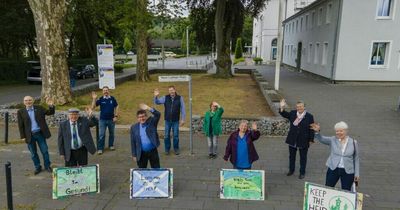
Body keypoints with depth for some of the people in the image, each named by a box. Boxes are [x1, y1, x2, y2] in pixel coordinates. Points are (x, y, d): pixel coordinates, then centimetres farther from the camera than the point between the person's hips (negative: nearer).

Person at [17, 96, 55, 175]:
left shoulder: (39, 108, 1)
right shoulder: (21, 112, -1)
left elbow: (50, 112, -1)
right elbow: (20, 125, 0)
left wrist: (51, 106, -21)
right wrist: (23, 136, -3)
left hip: (40, 133, 0)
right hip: (30, 135, 0)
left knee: (45, 151, 7)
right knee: (33, 153, 11)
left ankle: (47, 166, 22)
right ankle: (37, 167, 27)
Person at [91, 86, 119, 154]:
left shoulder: (112, 99, -3)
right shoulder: (100, 99, -6)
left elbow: (116, 108, 5)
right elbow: (93, 107, -10)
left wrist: (116, 116, -2)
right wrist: (94, 99, -23)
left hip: (111, 119, 1)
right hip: (103, 120, -1)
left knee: (111, 133, 14)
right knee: (101, 135, 1)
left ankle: (111, 145, 31)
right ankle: (100, 148, 9)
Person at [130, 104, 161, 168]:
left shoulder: (151, 122, -2)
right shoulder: (134, 127, 1)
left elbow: (158, 114, -20)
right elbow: (133, 142, 3)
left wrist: (148, 108, -33)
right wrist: (134, 155, 2)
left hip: (153, 151, -1)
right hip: (141, 153, 1)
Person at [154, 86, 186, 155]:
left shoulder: (180, 98, -5)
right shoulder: (165, 98, -2)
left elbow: (182, 109, -1)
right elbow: (157, 102, -4)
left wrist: (183, 119, -4)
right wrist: (156, 96, -25)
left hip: (176, 121, -1)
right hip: (167, 120, 1)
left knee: (176, 136, 8)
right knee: (167, 135, 8)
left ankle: (176, 149, 24)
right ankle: (167, 149, 24)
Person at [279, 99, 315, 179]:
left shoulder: (309, 116, -11)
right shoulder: (292, 113, -3)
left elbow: (311, 129, -7)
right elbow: (284, 114, -4)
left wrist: (311, 139, -7)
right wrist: (282, 108, -23)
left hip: (303, 141, -3)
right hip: (292, 140, 3)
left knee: (303, 157, 13)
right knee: (291, 156, 19)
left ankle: (302, 172, 31)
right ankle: (291, 170, 39)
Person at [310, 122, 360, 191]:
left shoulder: (353, 142, 1)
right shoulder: (332, 140, -2)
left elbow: (356, 159, 6)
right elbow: (321, 139, -21)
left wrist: (357, 174, 4)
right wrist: (317, 132, -42)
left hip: (348, 172, 0)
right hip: (333, 169, 0)